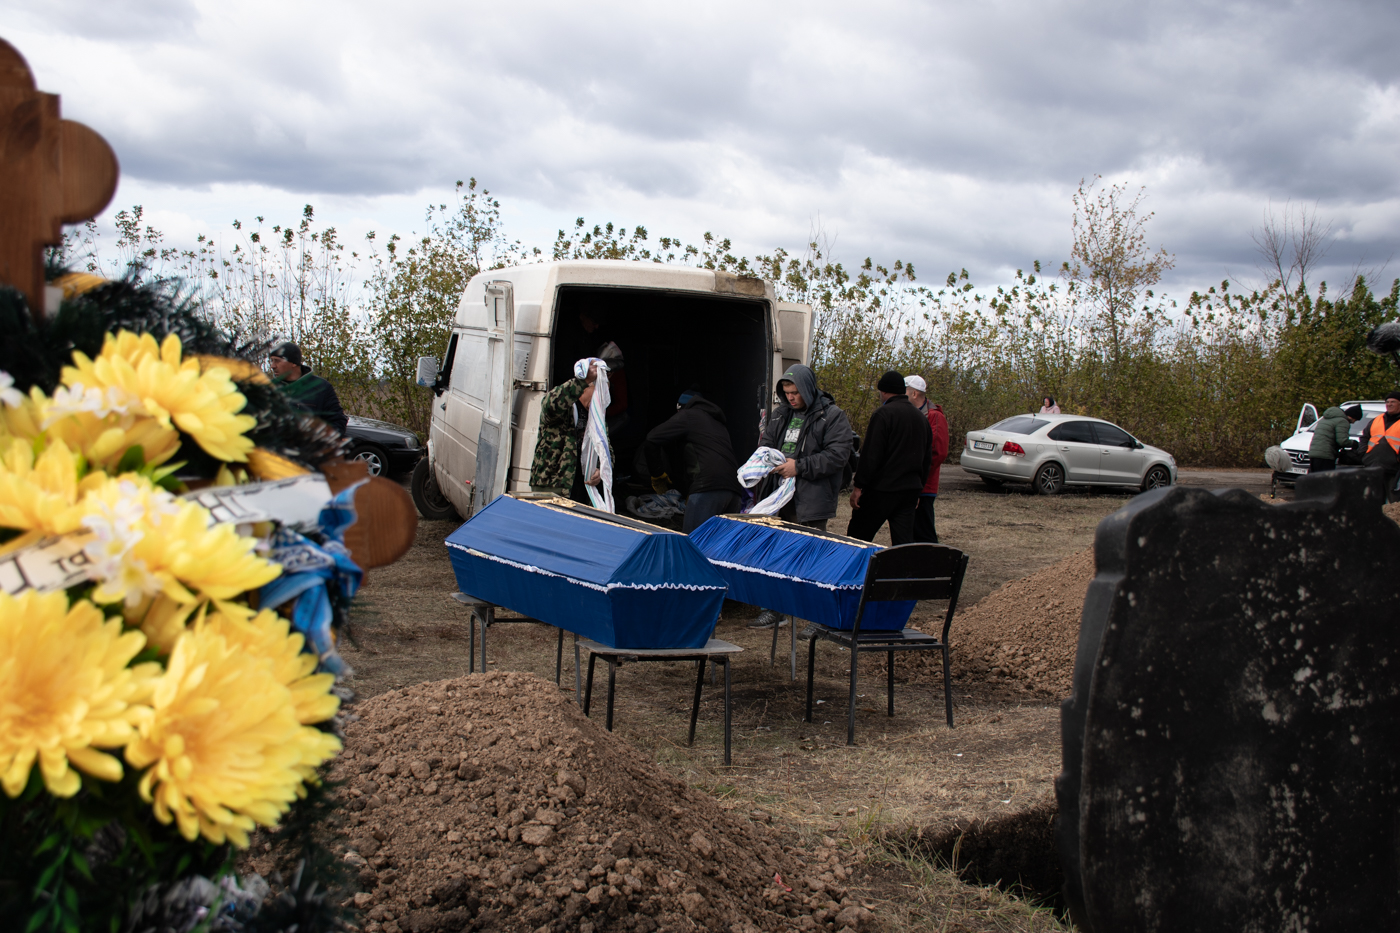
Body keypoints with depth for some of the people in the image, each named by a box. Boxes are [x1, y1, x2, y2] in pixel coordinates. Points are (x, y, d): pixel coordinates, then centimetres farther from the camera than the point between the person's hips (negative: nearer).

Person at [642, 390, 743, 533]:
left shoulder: (687, 415, 14)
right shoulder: (718, 422, 35)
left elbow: (651, 441, 6)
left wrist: (657, 474, 19)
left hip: (708, 488, -7)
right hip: (733, 488, 7)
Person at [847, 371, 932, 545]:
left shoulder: (884, 413, -11)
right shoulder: (921, 418, 14)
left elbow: (870, 455, -16)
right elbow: (927, 458, 20)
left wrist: (858, 486, -12)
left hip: (881, 490, -7)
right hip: (910, 491, 7)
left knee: (857, 538, 0)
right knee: (904, 542, 6)